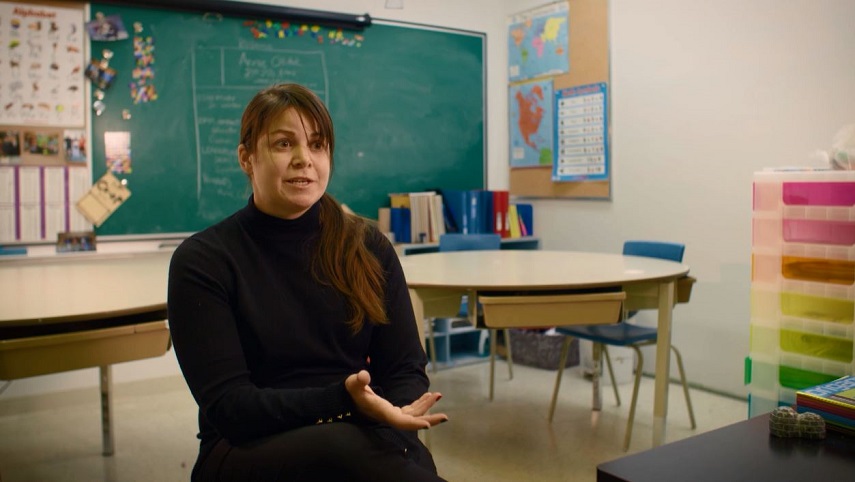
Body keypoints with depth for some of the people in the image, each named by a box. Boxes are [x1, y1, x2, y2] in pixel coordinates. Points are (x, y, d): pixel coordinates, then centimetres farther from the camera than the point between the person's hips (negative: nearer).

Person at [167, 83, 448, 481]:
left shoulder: (367, 246, 6)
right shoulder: (202, 260, -3)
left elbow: (406, 369, 4)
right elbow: (227, 405, -10)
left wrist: (391, 418, -19)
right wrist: (344, 400, -26)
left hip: (361, 444, 2)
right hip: (249, 448, -2)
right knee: (342, 444, -35)